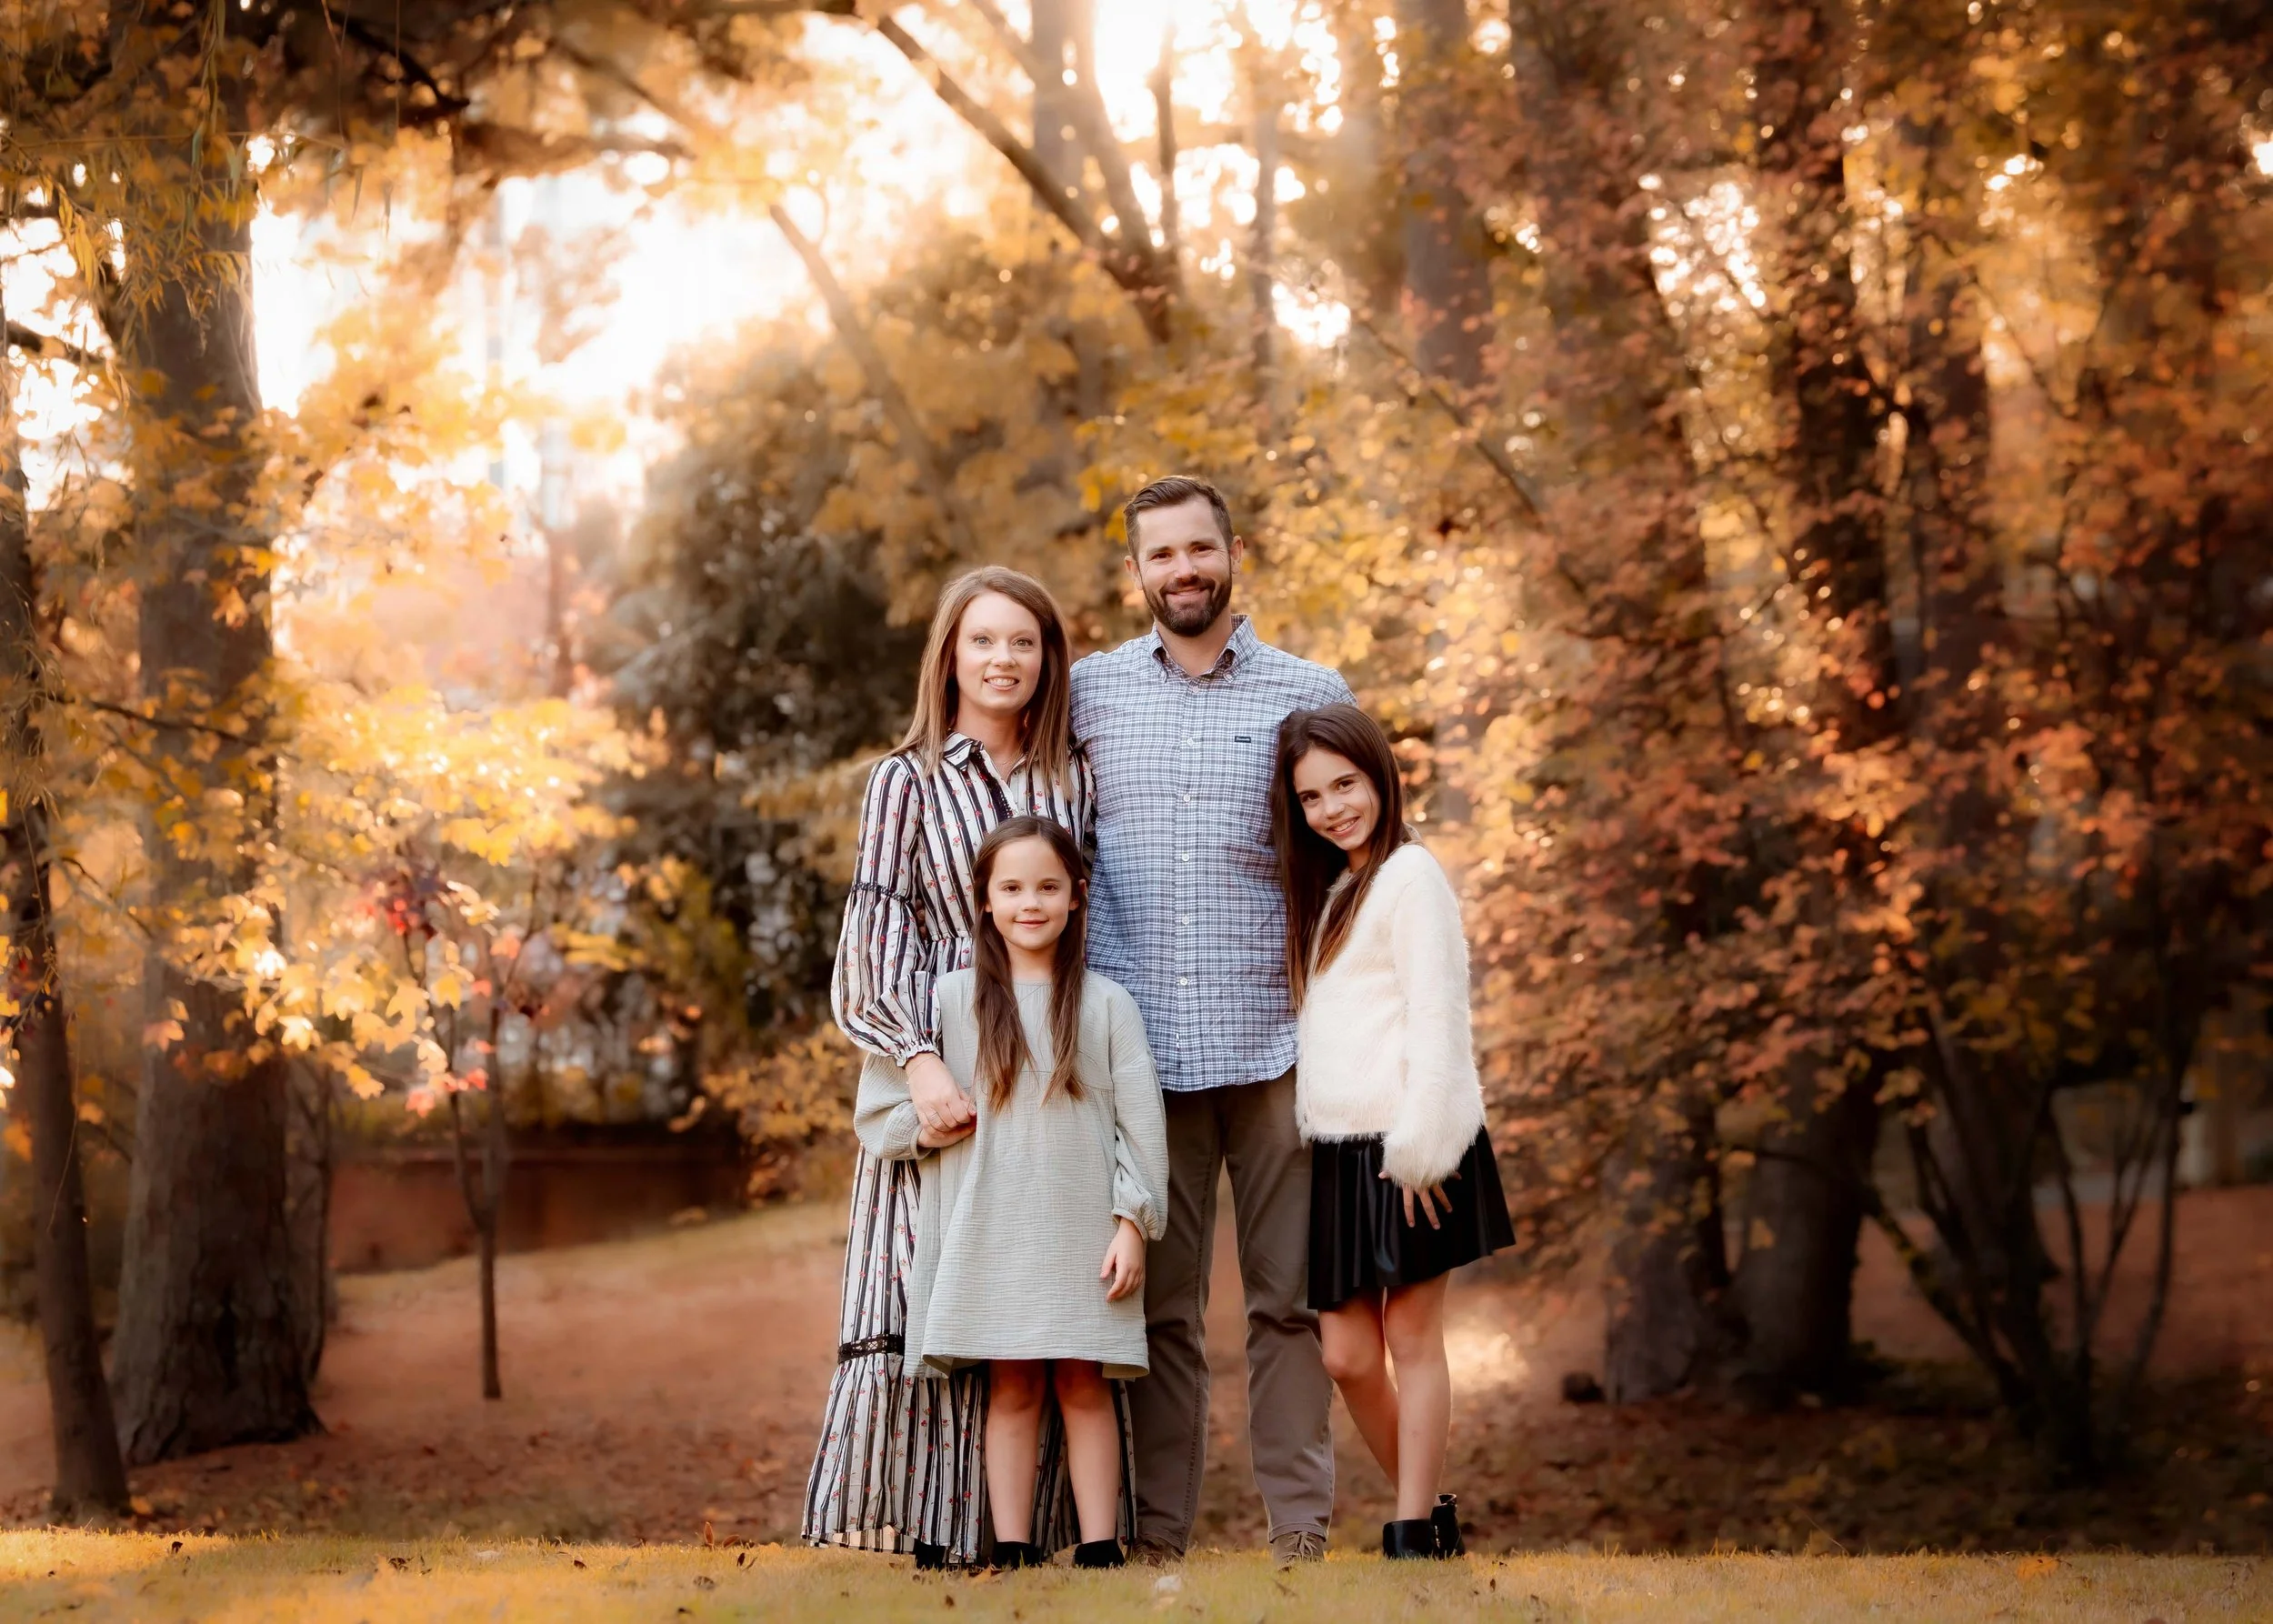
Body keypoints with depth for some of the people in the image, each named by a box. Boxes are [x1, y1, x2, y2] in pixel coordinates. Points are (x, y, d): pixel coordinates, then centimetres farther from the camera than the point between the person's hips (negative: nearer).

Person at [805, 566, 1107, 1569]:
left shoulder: (1074, 780, 13)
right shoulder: (907, 782, 5)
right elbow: (876, 933, -3)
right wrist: (920, 1059, -18)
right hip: (941, 1063, -3)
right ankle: (935, 1527, -3)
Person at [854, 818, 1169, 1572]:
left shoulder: (1107, 1004, 4)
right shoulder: (952, 997, 5)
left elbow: (1141, 1122, 2)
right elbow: (877, 1106, 10)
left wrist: (1134, 1224, -3)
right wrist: (926, 1126, -7)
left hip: (1083, 1236, 0)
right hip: (991, 1235, 0)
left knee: (1085, 1388, 3)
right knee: (1010, 1390, 3)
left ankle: (1100, 1549, 6)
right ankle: (1012, 1551, 5)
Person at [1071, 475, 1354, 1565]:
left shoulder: (1311, 694, 7)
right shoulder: (1089, 692, 8)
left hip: (1276, 1044, 0)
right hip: (1141, 1047, 1)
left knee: (1288, 1299, 2)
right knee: (1159, 1304, 4)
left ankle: (1299, 1531, 7)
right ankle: (1155, 1536, 9)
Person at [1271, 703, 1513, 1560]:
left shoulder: (1409, 874, -5)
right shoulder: (1327, 891, 21)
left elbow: (1437, 1019, -12)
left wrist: (1421, 1144, -17)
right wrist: (1311, 1131, 12)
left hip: (1406, 1144, -8)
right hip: (1339, 1148, 8)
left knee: (1412, 1335, -2)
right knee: (1347, 1354, 4)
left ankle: (1414, 1536, 3)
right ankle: (1430, 1511, 18)